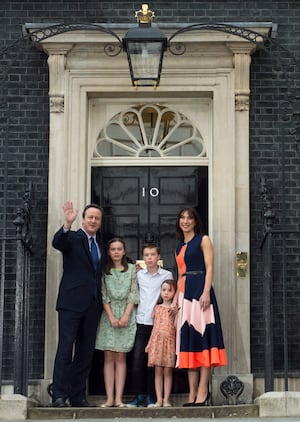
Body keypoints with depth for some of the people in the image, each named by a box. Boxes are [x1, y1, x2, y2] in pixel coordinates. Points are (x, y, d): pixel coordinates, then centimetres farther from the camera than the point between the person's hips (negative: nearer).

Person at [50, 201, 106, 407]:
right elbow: (57, 243, -21)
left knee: (86, 352, 7)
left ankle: (78, 396, 12)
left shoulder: (101, 246, 19)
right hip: (72, 301, -6)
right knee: (66, 348, -9)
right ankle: (59, 396, -7)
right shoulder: (73, 238, 0)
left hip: (93, 304, 6)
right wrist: (67, 224, -37)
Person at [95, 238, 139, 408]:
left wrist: (126, 316, -9)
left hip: (126, 315, -1)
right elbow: (104, 295, 2)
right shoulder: (105, 271, 8)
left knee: (121, 357, -2)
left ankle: (119, 398, -4)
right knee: (109, 357, -2)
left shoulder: (132, 269, 7)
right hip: (109, 315, 1)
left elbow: (133, 294, 1)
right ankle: (109, 398, -4)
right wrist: (111, 317, -10)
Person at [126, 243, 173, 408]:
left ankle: (151, 397, 9)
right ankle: (139, 396, 5)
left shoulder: (167, 275, 3)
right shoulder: (138, 274, 8)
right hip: (141, 322, 2)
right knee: (137, 361, -3)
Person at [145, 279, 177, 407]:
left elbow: (176, 326, -1)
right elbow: (154, 326, 14)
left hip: (169, 341, -2)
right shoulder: (157, 308, 11)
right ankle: (159, 399, 3)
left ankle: (166, 399, 2)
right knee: (158, 371, 1)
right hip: (157, 340, 2)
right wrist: (149, 343, 11)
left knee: (168, 371, -1)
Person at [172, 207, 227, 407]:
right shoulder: (179, 247, 21)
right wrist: (176, 297, 11)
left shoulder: (203, 240, 2)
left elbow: (209, 267, -7)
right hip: (185, 293, 7)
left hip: (200, 291, -7)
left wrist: (206, 292, -19)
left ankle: (202, 392, -14)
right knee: (188, 338, 3)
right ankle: (192, 393, 3)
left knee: (201, 336, -11)